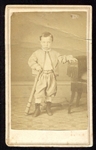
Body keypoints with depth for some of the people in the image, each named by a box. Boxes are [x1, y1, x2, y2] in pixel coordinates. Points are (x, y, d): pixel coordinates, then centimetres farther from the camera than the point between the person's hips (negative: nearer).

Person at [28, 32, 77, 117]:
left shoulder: (54, 54, 10)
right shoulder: (37, 53, 3)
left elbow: (61, 58, 2)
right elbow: (31, 61, -3)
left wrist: (67, 58, -17)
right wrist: (36, 66, -21)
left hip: (51, 76, 3)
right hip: (41, 76, -2)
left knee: (50, 91, 9)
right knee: (39, 91, -5)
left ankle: (48, 108, 25)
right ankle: (37, 109, 7)